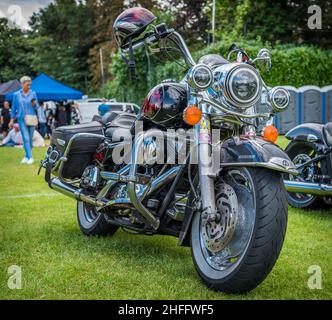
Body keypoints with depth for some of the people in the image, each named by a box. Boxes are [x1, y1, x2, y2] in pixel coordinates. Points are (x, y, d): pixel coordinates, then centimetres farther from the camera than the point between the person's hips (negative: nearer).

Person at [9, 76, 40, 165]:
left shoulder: (33, 93, 3)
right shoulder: (16, 95, 3)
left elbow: (37, 107, 7)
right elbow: (13, 107, 9)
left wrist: (35, 104, -16)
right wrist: (12, 119, 9)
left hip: (32, 119, 1)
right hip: (22, 119, -1)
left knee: (30, 139, 6)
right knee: (26, 139, -10)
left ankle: (26, 156, 20)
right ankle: (30, 157, -11)